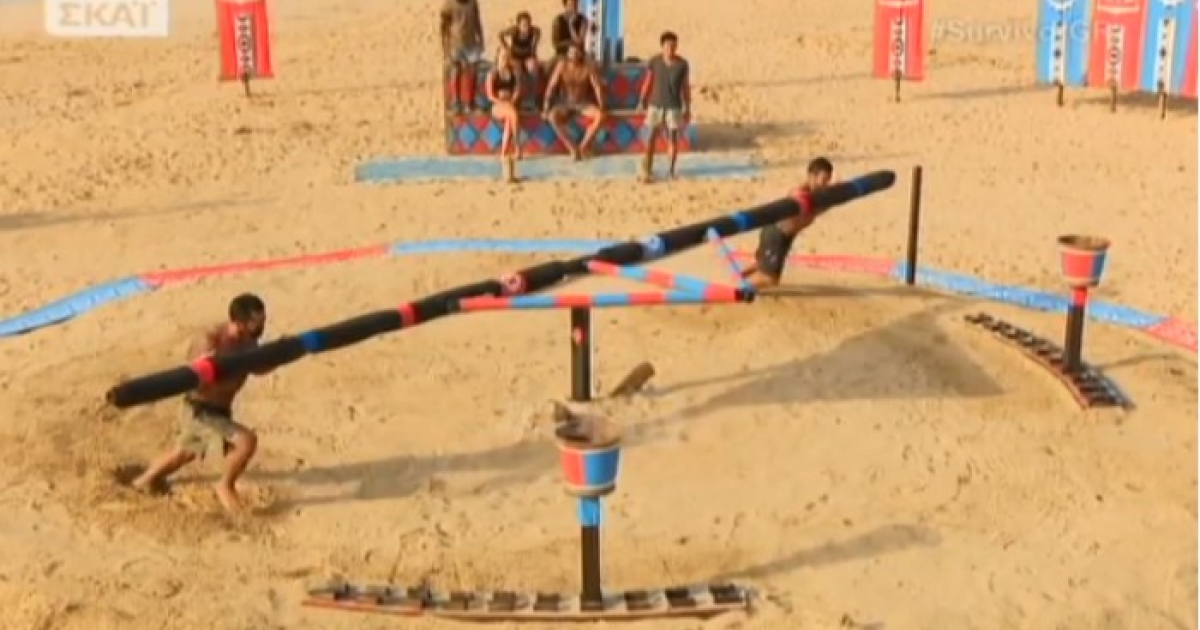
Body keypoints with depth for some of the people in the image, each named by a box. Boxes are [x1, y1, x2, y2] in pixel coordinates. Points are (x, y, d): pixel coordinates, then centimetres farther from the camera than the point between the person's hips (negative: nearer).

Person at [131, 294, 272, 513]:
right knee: (247, 441, -25)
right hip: (201, 411, -9)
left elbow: (259, 368, 7)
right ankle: (226, 487, 1)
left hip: (219, 410, 9)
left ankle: (145, 481, 57)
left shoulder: (247, 341, -6)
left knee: (185, 452, 32)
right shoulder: (210, 341, -29)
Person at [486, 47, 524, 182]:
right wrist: (503, 103, -18)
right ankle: (517, 147, -39)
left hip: (512, 105, 2)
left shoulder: (515, 72, 10)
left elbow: (518, 90, 1)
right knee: (513, 114, -37)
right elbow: (490, 95, -5)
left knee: (509, 121, -34)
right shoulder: (492, 74, 2)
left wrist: (512, 102, -16)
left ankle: (505, 155, -40)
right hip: (498, 107, -2)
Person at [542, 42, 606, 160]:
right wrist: (546, 108, -20)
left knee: (600, 116, -32)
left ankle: (583, 147, -28)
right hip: (567, 104, 0)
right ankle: (572, 148, -31)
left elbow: (597, 87, -14)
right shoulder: (561, 66, -10)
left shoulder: (589, 66, -11)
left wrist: (601, 107, -27)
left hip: (585, 104, 0)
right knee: (552, 116, -32)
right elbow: (551, 87, -12)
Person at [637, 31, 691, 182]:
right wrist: (642, 101, -4)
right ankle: (647, 170, 5)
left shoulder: (682, 64, -6)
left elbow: (686, 87, 0)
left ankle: (671, 170, 16)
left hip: (674, 107, 0)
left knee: (673, 138, 3)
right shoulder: (654, 62, -6)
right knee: (651, 138, -3)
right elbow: (648, 83, 2)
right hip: (655, 105, 0)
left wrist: (687, 108, 0)